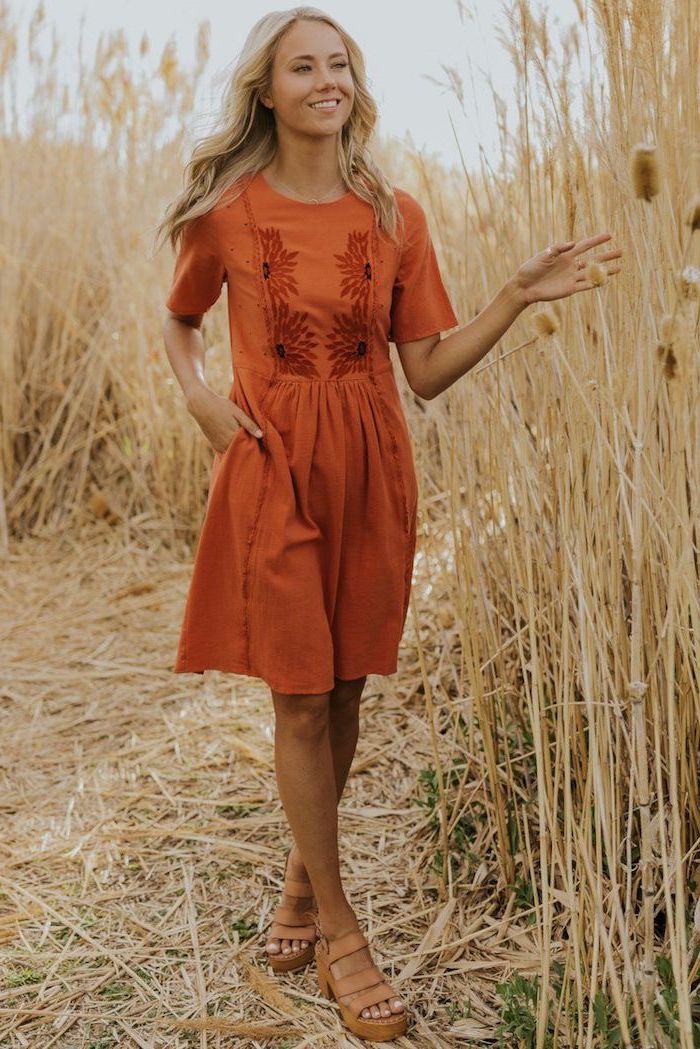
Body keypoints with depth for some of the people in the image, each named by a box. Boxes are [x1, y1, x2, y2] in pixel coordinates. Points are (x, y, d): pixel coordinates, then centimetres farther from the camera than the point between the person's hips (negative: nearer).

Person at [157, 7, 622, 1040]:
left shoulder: (395, 216, 4)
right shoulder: (224, 212, -1)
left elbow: (427, 372, 2)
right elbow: (179, 321, 16)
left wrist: (517, 297, -9)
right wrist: (199, 395, -3)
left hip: (372, 473, 2)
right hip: (272, 472, -2)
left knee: (344, 691, 10)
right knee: (300, 700, 1)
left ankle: (304, 877, 35)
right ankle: (340, 934, 16)